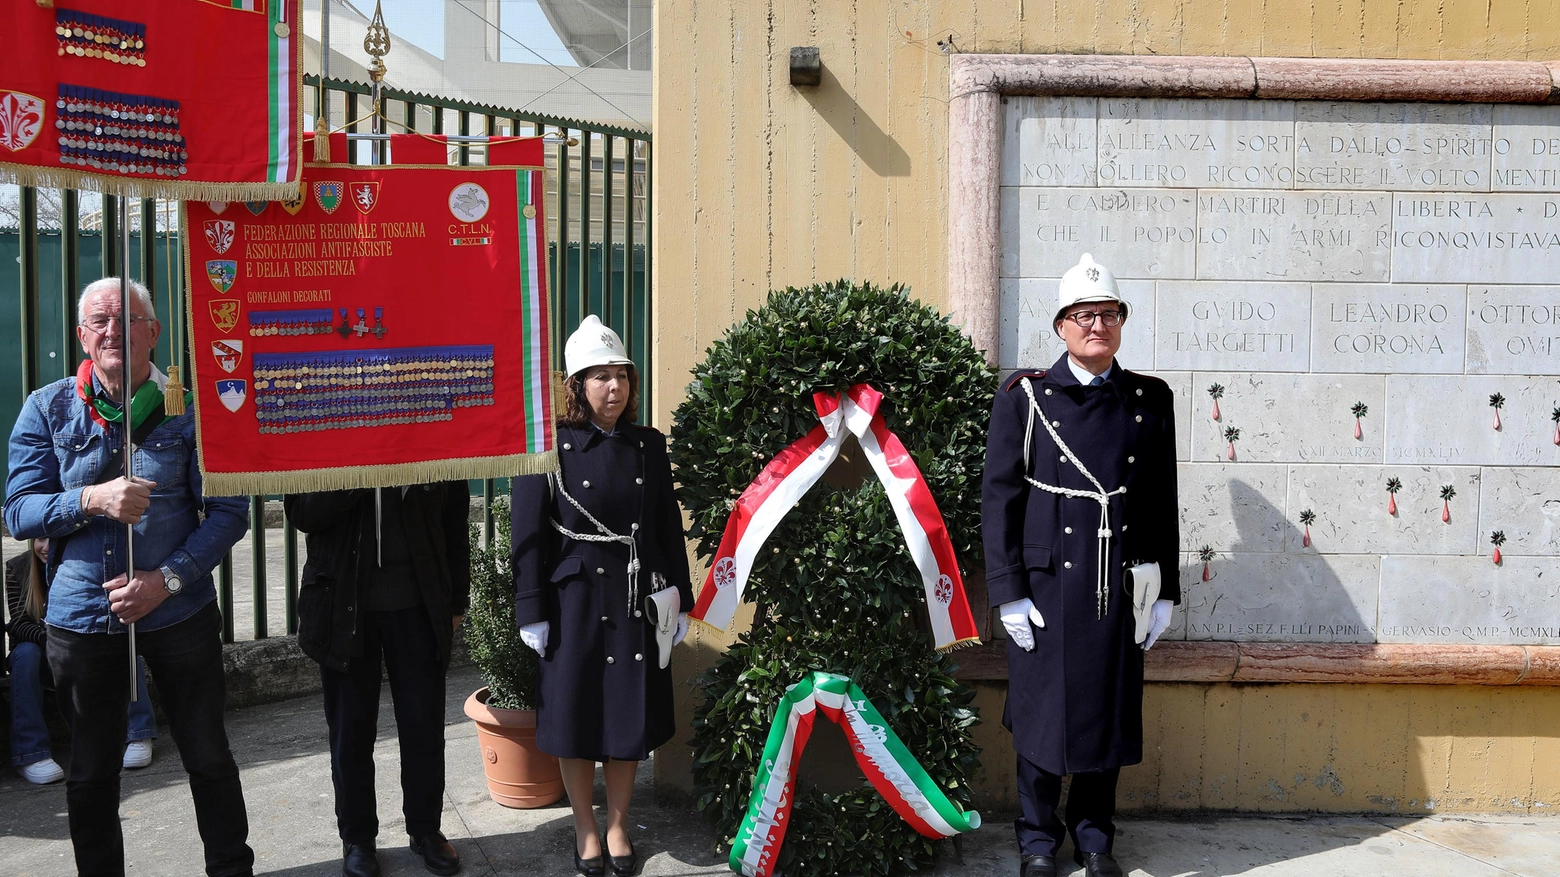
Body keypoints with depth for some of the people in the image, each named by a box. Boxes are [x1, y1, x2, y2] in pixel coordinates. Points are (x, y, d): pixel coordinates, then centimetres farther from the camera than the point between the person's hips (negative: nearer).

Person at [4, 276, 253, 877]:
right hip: (81, 617, 1)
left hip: (179, 611, -1)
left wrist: (168, 578, -17)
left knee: (208, 755, 9)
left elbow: (228, 512, -5)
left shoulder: (190, 408, -3)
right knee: (91, 770, 13)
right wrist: (92, 500, -22)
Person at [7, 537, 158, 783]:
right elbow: (17, 623, -16)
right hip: (46, 663, 0)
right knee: (26, 653, -33)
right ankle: (29, 754, -38)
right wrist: (51, 640, -37)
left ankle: (138, 737, -27)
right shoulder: (17, 568, -8)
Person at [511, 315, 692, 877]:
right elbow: (526, 534, -6)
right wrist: (531, 613, -9)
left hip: (638, 602, 3)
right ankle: (584, 830, 24)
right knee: (575, 719, 7)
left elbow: (669, 529, 8)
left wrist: (680, 600, 6)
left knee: (631, 720, 9)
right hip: (574, 603, -3)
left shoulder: (649, 445, 4)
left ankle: (617, 827, 27)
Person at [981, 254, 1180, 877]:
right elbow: (999, 498, -3)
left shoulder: (1151, 400, 7)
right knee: (1042, 709, 6)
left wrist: (1165, 592, 6)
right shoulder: (1025, 397, -1)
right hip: (1047, 586, -2)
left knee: (1109, 711, 10)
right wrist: (1009, 593, -8)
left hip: (1120, 590, 2)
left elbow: (1164, 502, 9)